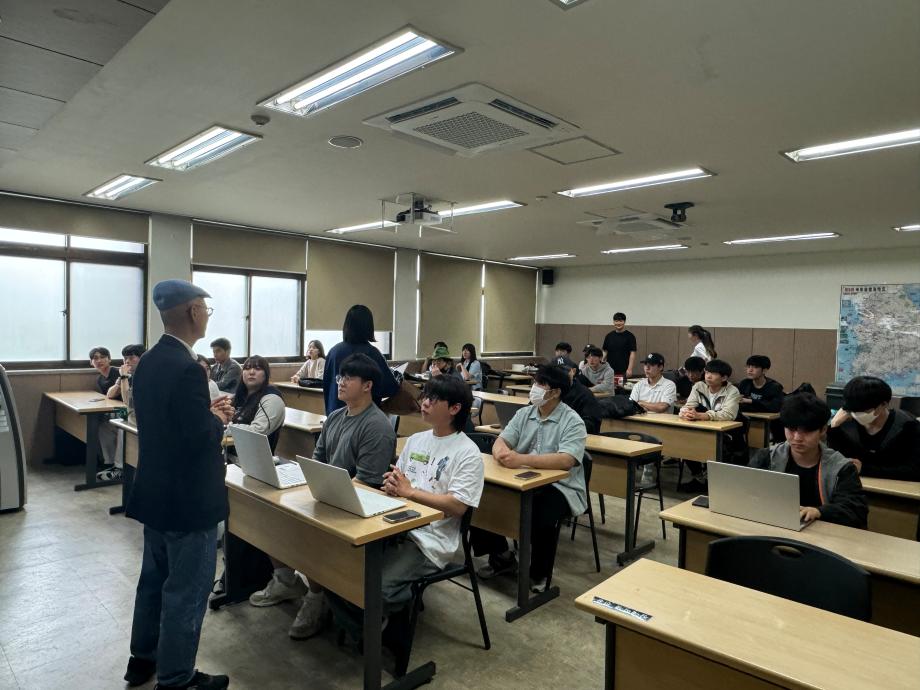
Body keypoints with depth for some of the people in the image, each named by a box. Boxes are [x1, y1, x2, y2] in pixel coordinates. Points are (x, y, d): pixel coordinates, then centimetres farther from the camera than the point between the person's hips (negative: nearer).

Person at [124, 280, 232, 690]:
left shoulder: (148, 361, 5)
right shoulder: (186, 368, -25)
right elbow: (199, 439, -26)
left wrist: (207, 414, 7)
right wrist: (217, 420, -7)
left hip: (155, 492, 10)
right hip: (187, 499, -10)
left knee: (155, 578, 24)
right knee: (186, 591, 6)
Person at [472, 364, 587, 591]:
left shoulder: (572, 421, -12)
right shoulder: (523, 414, 6)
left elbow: (566, 460, -27)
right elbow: (500, 441, -1)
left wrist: (521, 459, -37)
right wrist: (501, 451, -28)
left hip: (561, 487, -5)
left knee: (541, 516, -33)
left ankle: (539, 574, -2)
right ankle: (501, 556, 14)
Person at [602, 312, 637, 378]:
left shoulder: (629, 336, -2)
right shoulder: (609, 336, 9)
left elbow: (632, 353, -5)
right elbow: (605, 351, 12)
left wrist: (630, 369, -13)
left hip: (623, 371, -3)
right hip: (610, 370, 3)